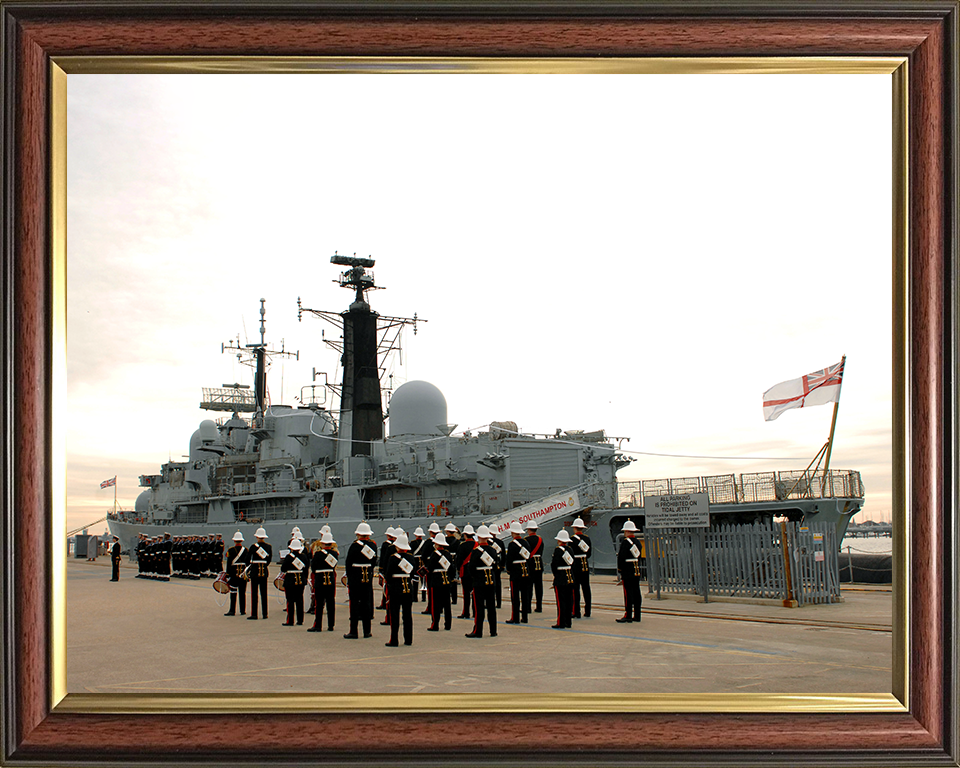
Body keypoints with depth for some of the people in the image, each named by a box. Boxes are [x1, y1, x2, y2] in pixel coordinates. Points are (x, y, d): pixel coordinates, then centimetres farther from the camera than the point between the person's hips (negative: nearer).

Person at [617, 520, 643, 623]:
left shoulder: (625, 542, -14)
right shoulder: (637, 542, 11)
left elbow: (621, 557, -16)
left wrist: (619, 569, -5)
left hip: (627, 572, -8)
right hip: (637, 572, 8)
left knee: (628, 593, -7)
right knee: (636, 592, 9)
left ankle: (628, 616, -7)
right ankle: (637, 615, 13)